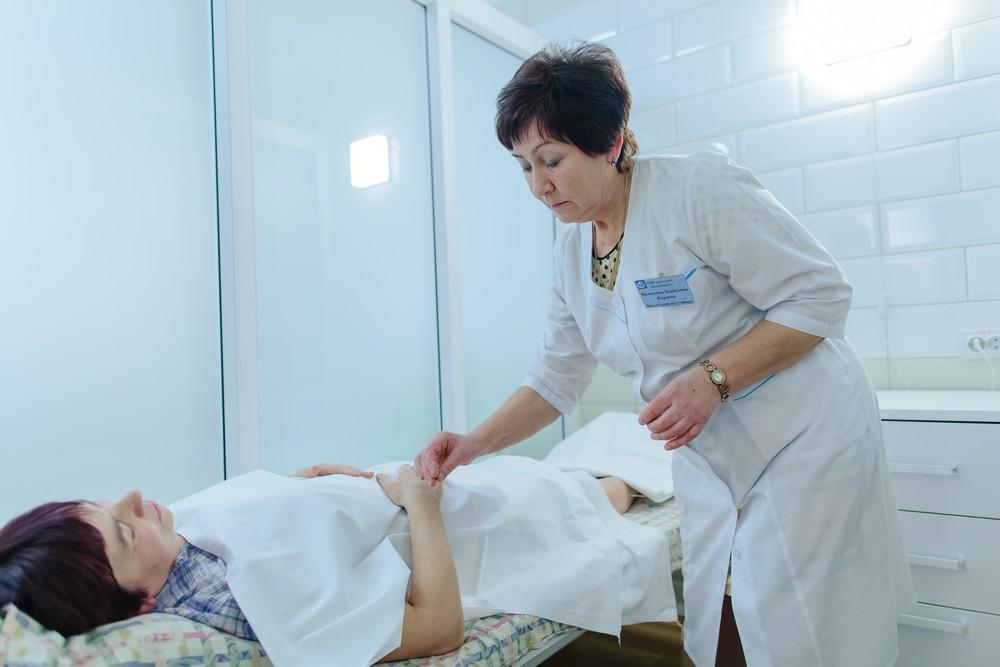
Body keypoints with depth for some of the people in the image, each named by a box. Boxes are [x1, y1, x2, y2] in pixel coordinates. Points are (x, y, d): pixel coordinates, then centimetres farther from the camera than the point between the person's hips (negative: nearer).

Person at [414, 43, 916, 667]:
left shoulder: (701, 188, -20)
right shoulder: (571, 249, 1)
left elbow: (821, 295, -17)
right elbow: (556, 378, 3)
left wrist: (712, 378, -27)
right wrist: (474, 443, -9)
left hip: (804, 436, -6)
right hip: (709, 460, 6)